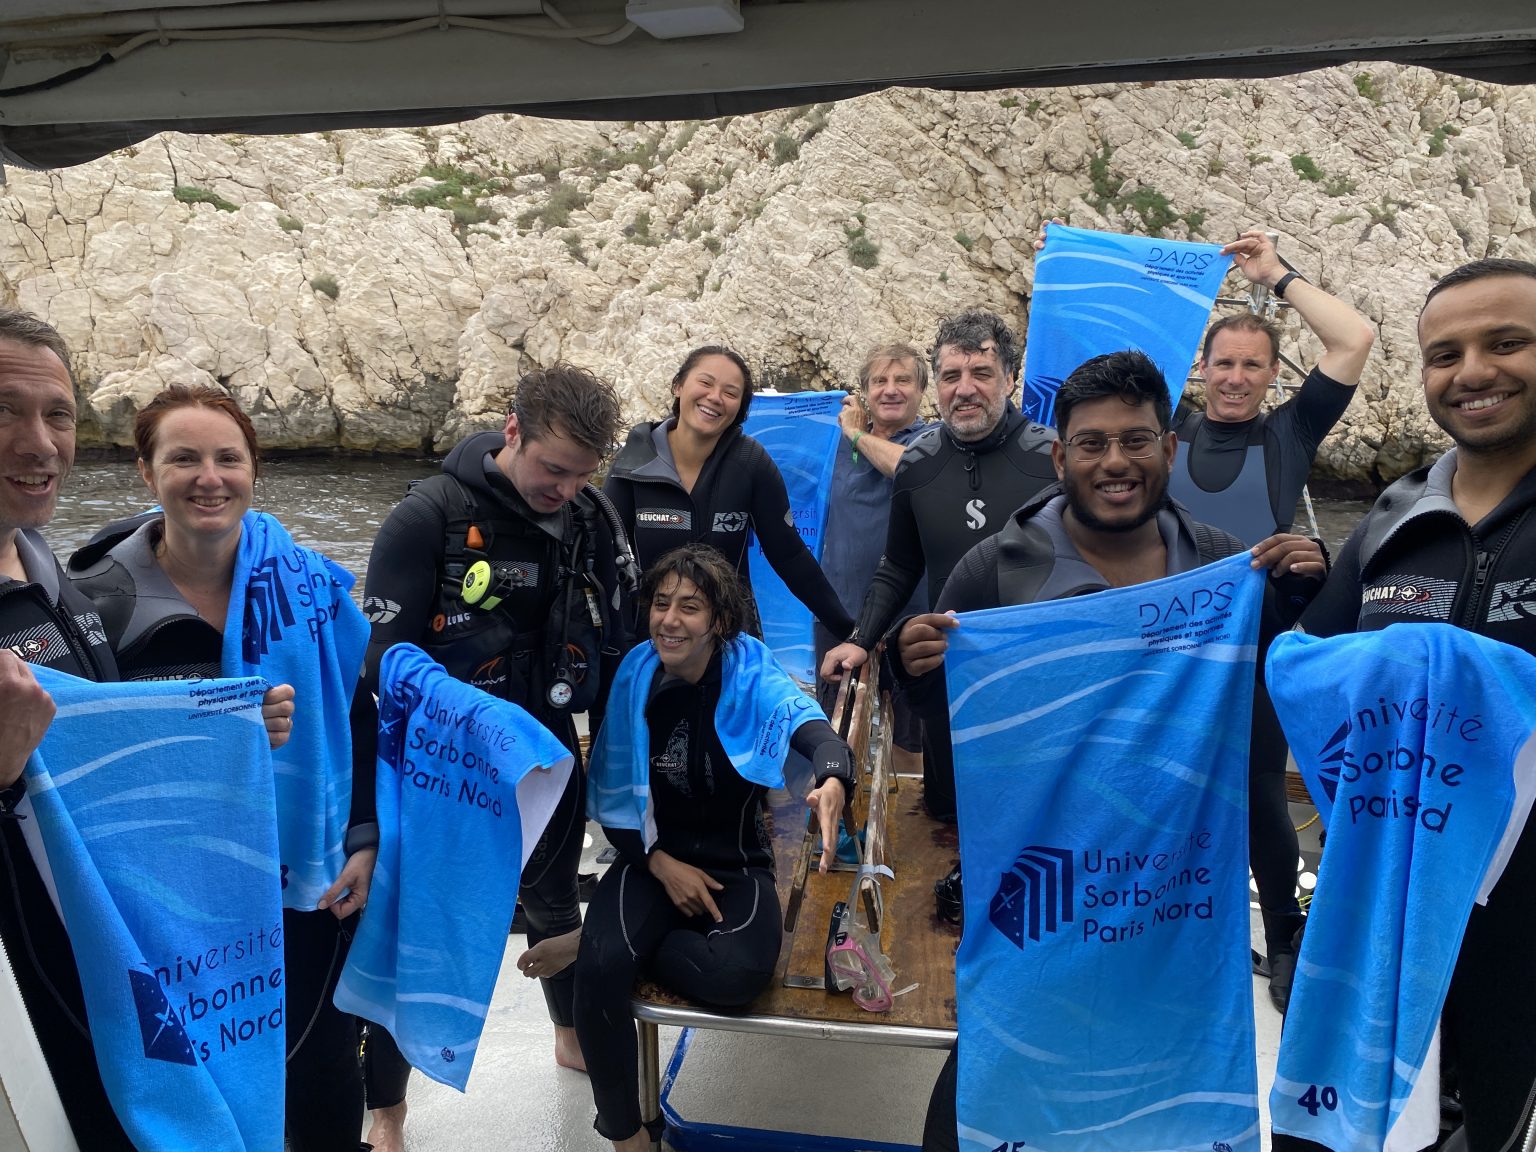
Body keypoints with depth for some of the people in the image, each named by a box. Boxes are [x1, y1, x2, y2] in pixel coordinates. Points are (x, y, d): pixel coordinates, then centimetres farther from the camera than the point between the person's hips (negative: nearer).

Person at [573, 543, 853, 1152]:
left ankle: (594, 942, -5)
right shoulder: (634, 679, -5)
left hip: (736, 863, -1)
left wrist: (832, 779, -54)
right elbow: (611, 796, 1)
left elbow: (808, 724, -31)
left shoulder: (750, 673, -11)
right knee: (600, 970, -26)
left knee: (739, 973, -31)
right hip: (652, 857, 1)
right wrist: (661, 864, -12)